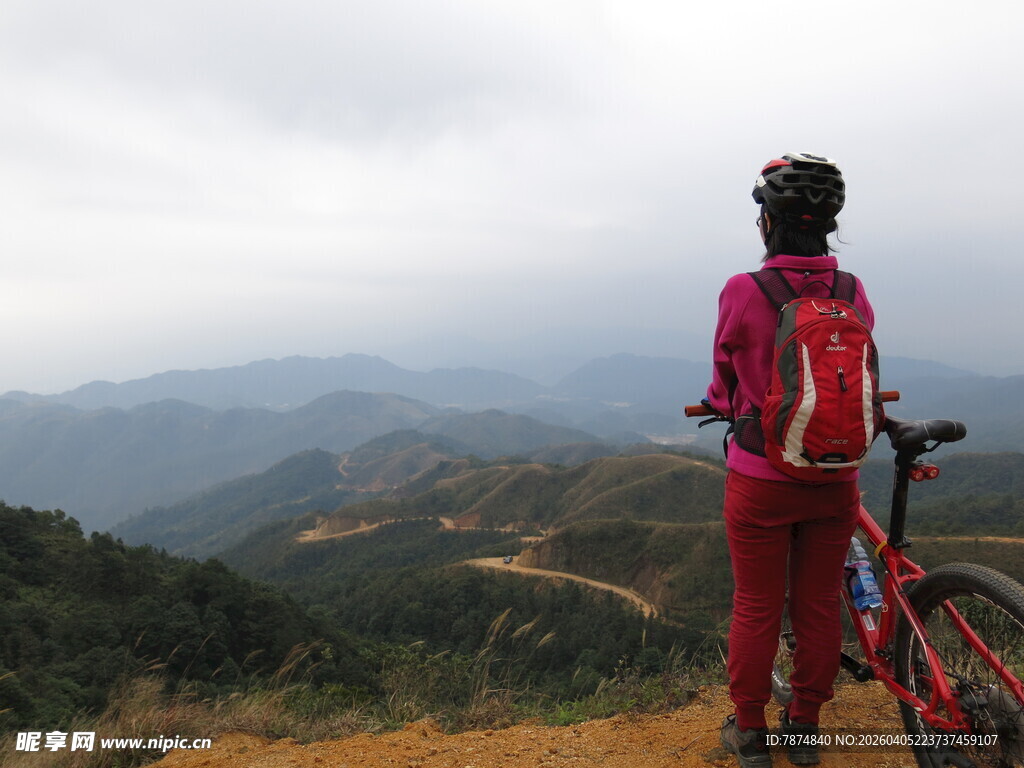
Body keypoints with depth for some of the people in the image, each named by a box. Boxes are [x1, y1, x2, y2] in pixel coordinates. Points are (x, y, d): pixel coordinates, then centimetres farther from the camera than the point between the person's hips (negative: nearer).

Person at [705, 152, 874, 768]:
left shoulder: (742, 293, -15)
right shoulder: (854, 294, -4)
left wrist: (722, 405, 24)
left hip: (762, 480, -3)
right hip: (834, 479, 3)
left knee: (757, 608, 12)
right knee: (820, 607, 17)